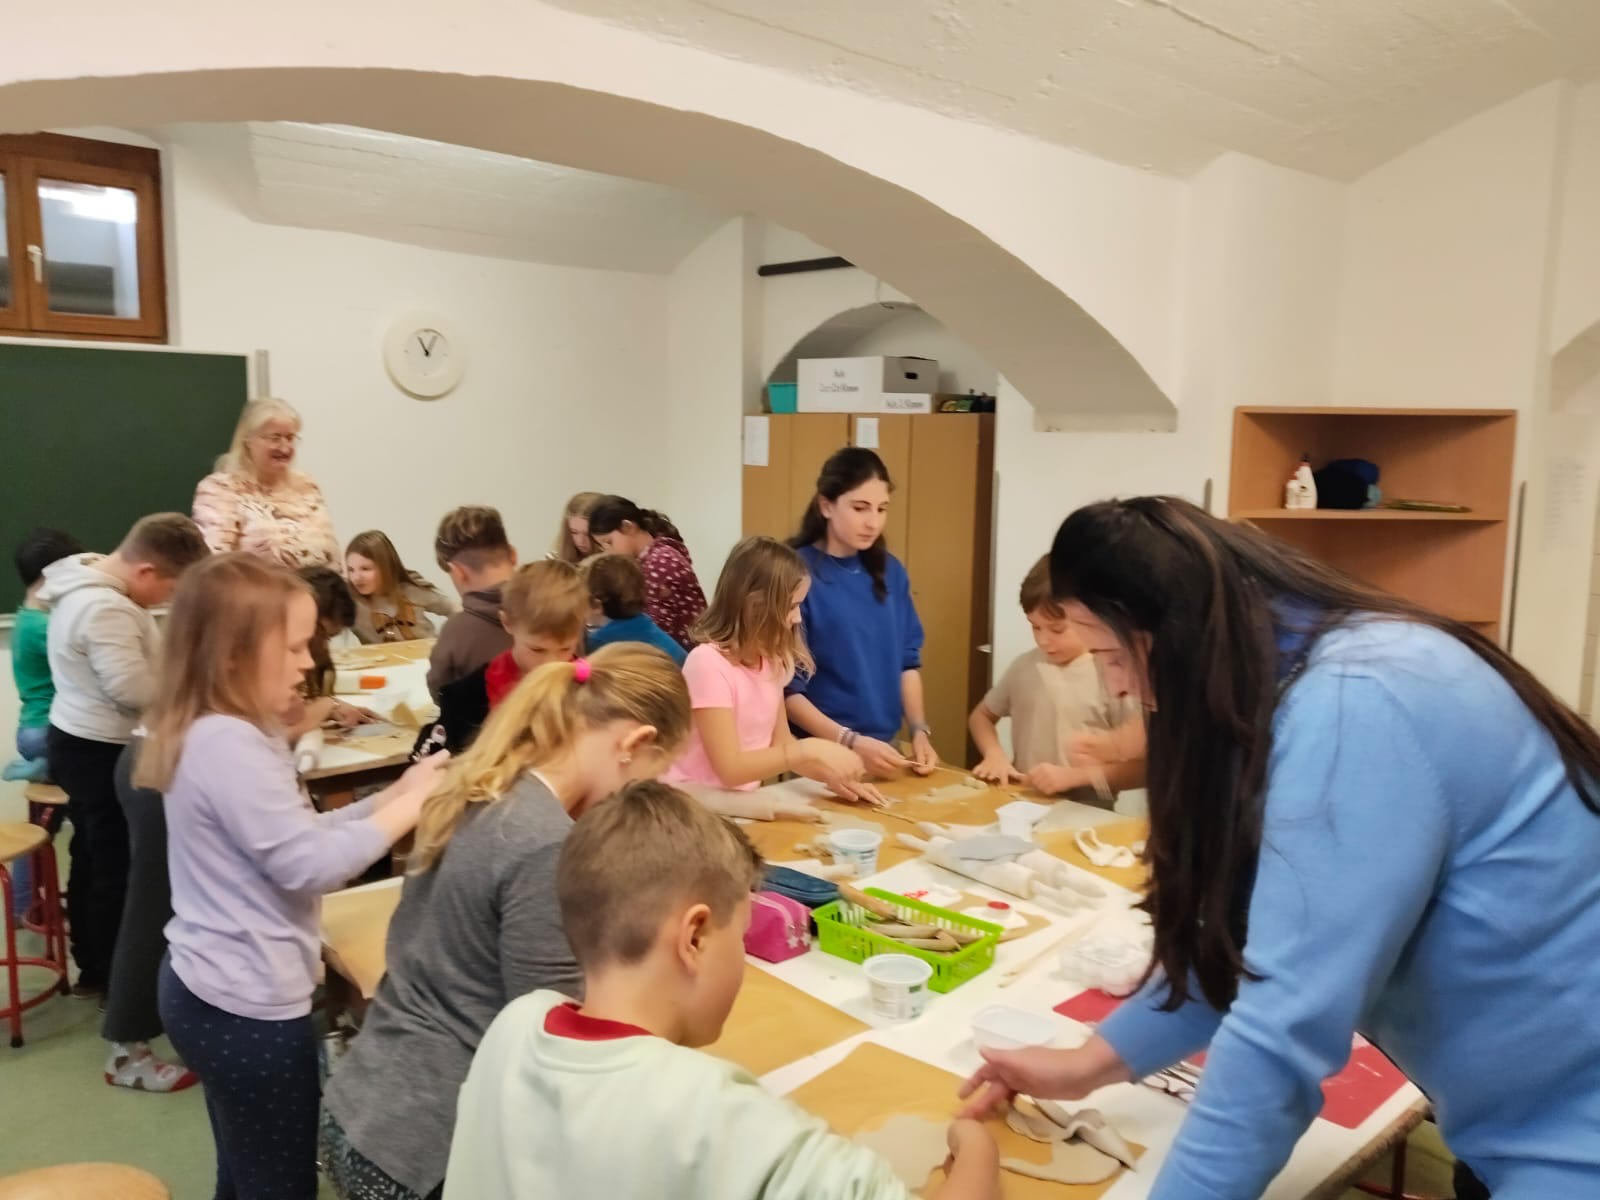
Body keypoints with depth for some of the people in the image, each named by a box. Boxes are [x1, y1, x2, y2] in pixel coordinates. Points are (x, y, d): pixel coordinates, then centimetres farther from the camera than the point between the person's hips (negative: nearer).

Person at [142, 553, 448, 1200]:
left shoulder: (216, 734, 7)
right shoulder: (229, 745, -25)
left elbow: (295, 835, 10)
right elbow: (310, 864, -26)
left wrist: (394, 795, 1)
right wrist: (410, 804, -16)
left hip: (215, 989, 10)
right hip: (247, 1004, -10)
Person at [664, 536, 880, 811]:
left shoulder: (772, 661, 4)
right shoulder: (708, 663, -19)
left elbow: (781, 744, 8)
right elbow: (730, 768, -20)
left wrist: (832, 775, -6)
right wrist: (810, 750, -23)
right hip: (693, 805, -6)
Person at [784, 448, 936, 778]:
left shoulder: (889, 570, 3)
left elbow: (907, 660, 9)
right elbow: (785, 688, -15)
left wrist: (919, 730, -4)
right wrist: (851, 742, -22)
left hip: (884, 748, 6)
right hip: (819, 752, -5)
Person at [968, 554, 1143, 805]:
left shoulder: (1112, 677, -9)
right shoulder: (1024, 665, 6)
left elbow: (1143, 767, -8)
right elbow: (981, 716, 21)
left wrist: (1073, 776, -16)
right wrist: (994, 754, 1)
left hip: (1085, 814, -3)